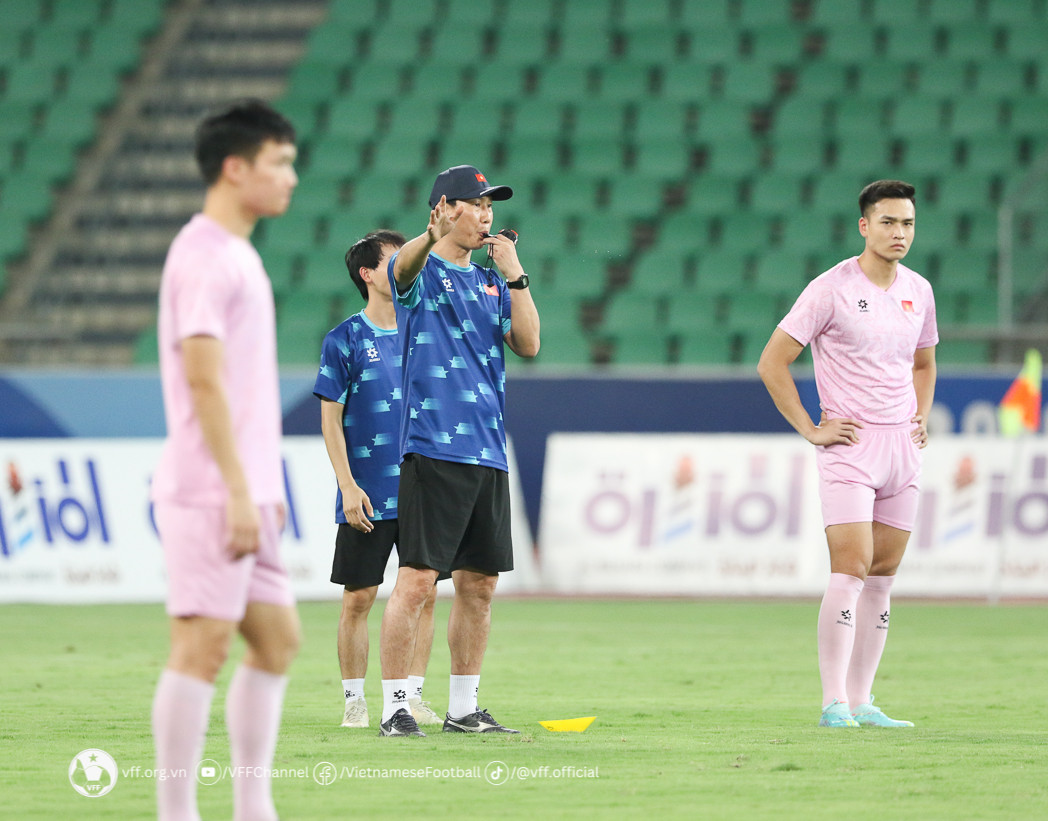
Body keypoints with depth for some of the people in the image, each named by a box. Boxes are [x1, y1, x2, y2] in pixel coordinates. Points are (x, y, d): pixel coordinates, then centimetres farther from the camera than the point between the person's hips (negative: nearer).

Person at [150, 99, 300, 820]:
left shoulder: (237, 254, 18)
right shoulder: (205, 255, -12)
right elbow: (204, 380, -18)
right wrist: (239, 491, -20)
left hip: (244, 492, 10)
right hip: (210, 492, -10)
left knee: (276, 639, 11)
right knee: (202, 645, -8)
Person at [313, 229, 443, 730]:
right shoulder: (345, 340, -3)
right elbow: (330, 417, -4)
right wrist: (348, 486, -11)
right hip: (367, 496, -4)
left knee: (424, 593, 2)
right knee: (358, 598, -1)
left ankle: (412, 696, 10)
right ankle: (355, 699, 8)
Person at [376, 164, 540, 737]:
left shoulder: (490, 281, 18)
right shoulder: (422, 272, -2)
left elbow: (528, 345, 9)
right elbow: (403, 267, -28)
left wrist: (515, 274, 1)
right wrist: (432, 237, -50)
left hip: (488, 453, 7)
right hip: (433, 448, -7)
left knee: (479, 583, 10)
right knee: (416, 580, -10)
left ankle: (463, 708, 18)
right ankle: (394, 708, -7)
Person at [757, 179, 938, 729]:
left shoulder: (918, 291, 11)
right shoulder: (831, 289, -8)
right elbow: (772, 363, -7)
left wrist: (921, 417, 12)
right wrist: (811, 430, -9)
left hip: (902, 447, 6)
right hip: (850, 444, -6)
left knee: (883, 576, 6)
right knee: (851, 571, -15)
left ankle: (861, 703, 10)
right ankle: (834, 702, -14)